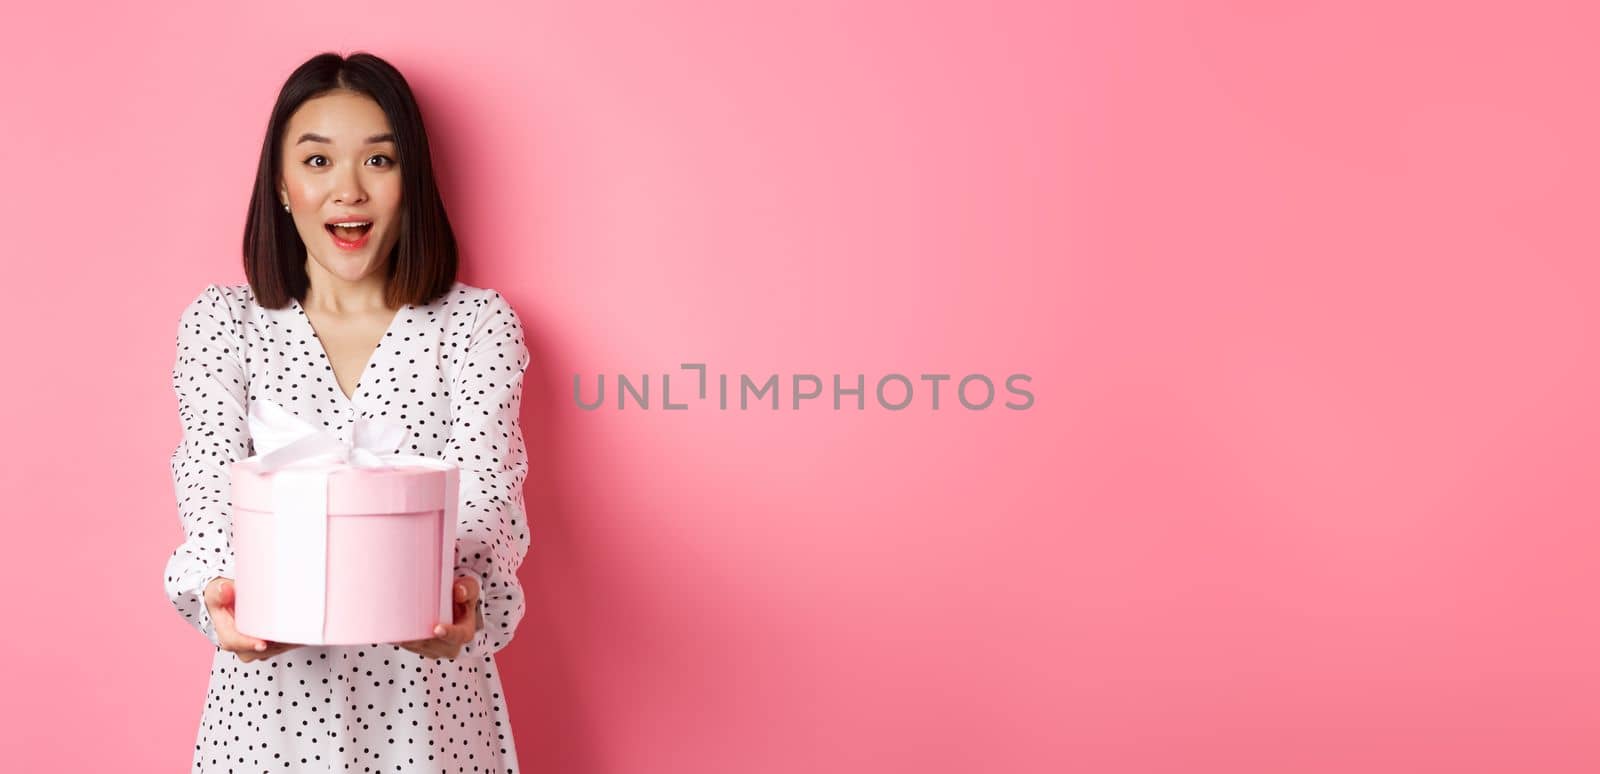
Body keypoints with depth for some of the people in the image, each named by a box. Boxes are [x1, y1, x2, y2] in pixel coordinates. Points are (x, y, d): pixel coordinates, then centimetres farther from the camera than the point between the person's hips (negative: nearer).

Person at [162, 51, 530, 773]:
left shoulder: (478, 323, -2)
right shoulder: (220, 323, 1)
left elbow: (486, 501, -13)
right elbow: (212, 490, -11)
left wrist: (464, 601, -34)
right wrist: (223, 597, -32)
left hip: (428, 693, 0)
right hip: (271, 693, 1)